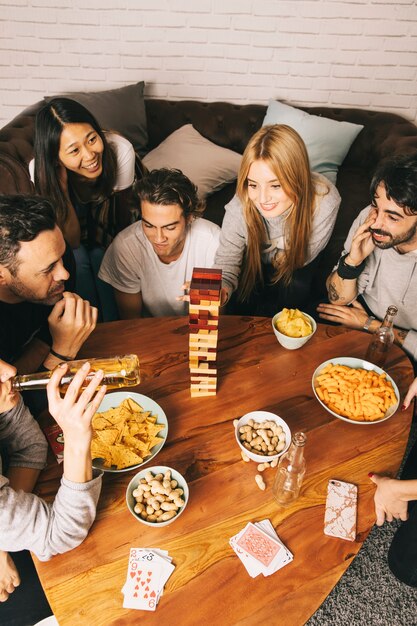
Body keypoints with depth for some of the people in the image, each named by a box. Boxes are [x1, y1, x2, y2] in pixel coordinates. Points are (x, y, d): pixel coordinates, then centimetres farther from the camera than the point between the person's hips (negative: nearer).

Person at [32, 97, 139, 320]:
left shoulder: (120, 149, -35)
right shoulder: (41, 169, -35)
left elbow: (124, 213, -16)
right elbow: (71, 240, -32)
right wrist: (61, 182, -42)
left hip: (107, 221, 1)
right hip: (72, 224, 0)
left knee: (100, 256, -23)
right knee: (77, 257, -25)